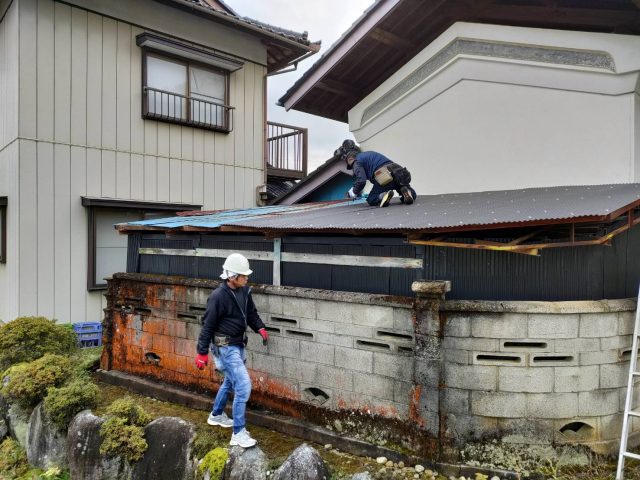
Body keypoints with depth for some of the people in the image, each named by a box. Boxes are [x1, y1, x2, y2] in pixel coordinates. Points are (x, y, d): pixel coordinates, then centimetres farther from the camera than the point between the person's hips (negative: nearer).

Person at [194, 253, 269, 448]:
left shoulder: (244, 291, 1)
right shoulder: (218, 297, -21)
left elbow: (251, 313, 15)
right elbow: (208, 325, -15)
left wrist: (260, 328, -3)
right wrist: (202, 352, -11)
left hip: (238, 345, 9)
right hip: (225, 347, -9)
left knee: (230, 381, 25)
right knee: (244, 385, -13)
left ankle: (216, 414, 47)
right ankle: (238, 433, -3)